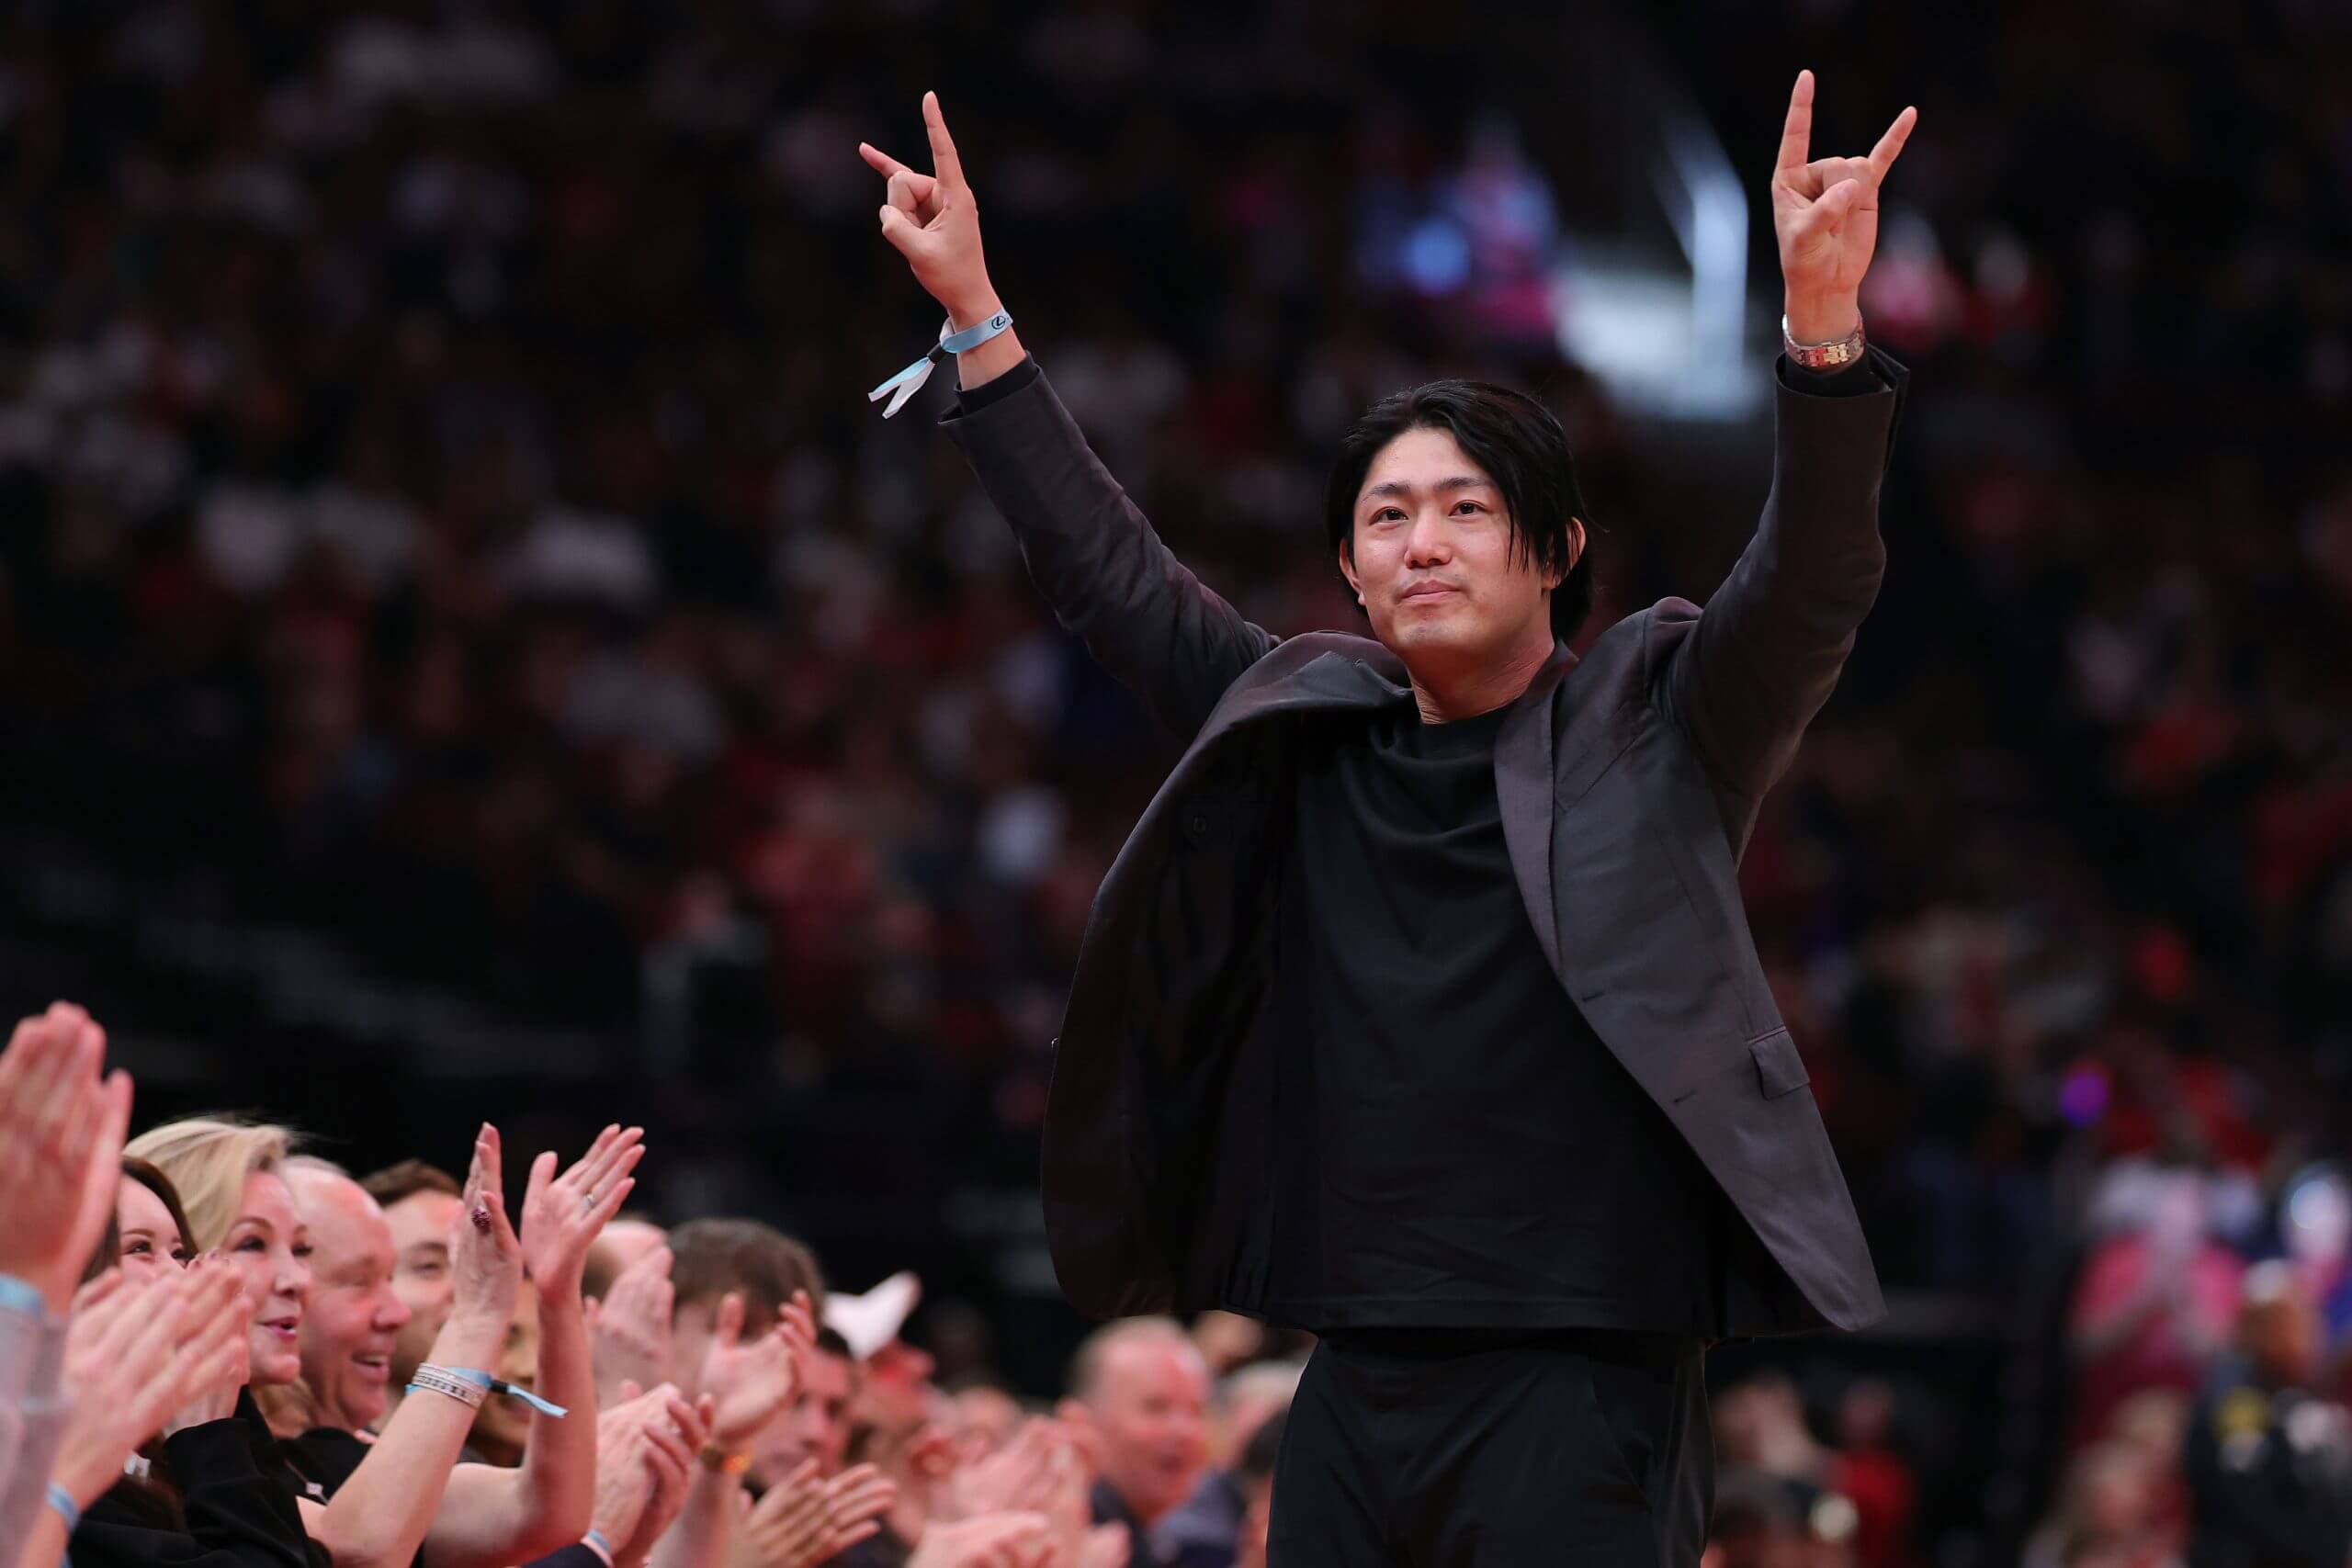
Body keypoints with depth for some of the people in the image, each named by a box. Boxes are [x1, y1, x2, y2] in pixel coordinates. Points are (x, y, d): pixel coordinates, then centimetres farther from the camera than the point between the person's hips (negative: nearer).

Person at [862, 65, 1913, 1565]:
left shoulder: (1652, 728, 1)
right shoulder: (1306, 731, 13)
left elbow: (1812, 586, -13)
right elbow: (1108, 570, 19)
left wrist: (1825, 317, -28)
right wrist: (974, 309, 16)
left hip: (1580, 1378, -5)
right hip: (1354, 1382, 5)